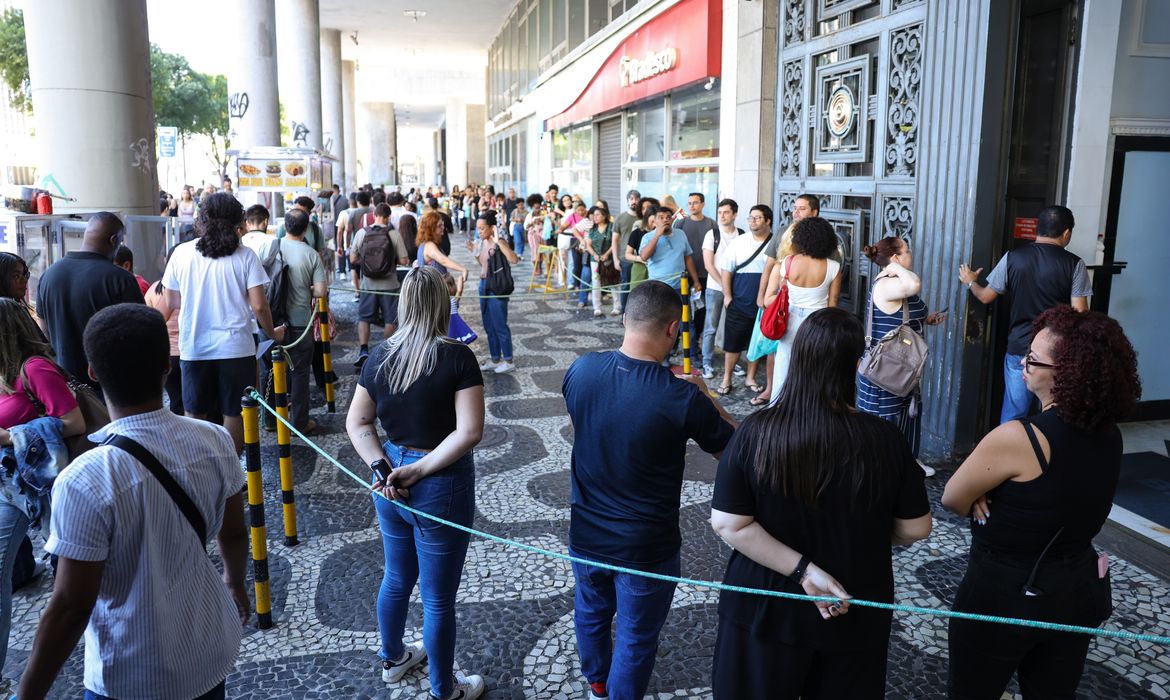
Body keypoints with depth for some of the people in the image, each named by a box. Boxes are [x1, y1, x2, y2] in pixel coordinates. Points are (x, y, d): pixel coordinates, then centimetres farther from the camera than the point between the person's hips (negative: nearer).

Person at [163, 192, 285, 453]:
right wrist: (273, 334, 7)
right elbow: (259, 306, -9)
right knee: (234, 415, 10)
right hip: (236, 348, -2)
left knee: (194, 415, 15)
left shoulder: (181, 253, 0)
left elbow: (172, 302, 7)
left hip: (193, 347, 2)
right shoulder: (245, 256, -7)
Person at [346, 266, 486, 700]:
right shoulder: (457, 357, -17)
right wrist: (421, 470, -17)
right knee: (438, 598, 11)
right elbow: (470, 431, -23)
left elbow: (356, 424, 1)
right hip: (441, 487, -5)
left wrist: (381, 467, -7)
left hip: (390, 480, 6)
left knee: (396, 577, 27)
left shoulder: (380, 355, -2)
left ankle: (392, 659, 50)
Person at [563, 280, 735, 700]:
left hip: (586, 535, 5)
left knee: (591, 612, 29)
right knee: (636, 636, 18)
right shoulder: (682, 398, -28)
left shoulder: (581, 369, -14)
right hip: (645, 547, -5)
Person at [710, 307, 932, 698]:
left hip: (766, 607, -1)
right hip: (854, 616, 1)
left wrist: (804, 569, -16)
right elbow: (915, 529, -7)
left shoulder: (756, 432, -19)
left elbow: (728, 524, -20)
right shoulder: (884, 439, -18)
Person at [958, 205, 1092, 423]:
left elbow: (986, 297, 6)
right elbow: (1079, 313, -9)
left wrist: (971, 282, 27)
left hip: (1019, 349, 1)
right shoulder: (1074, 264, -7)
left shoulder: (1013, 258, -2)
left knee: (1012, 417, 9)